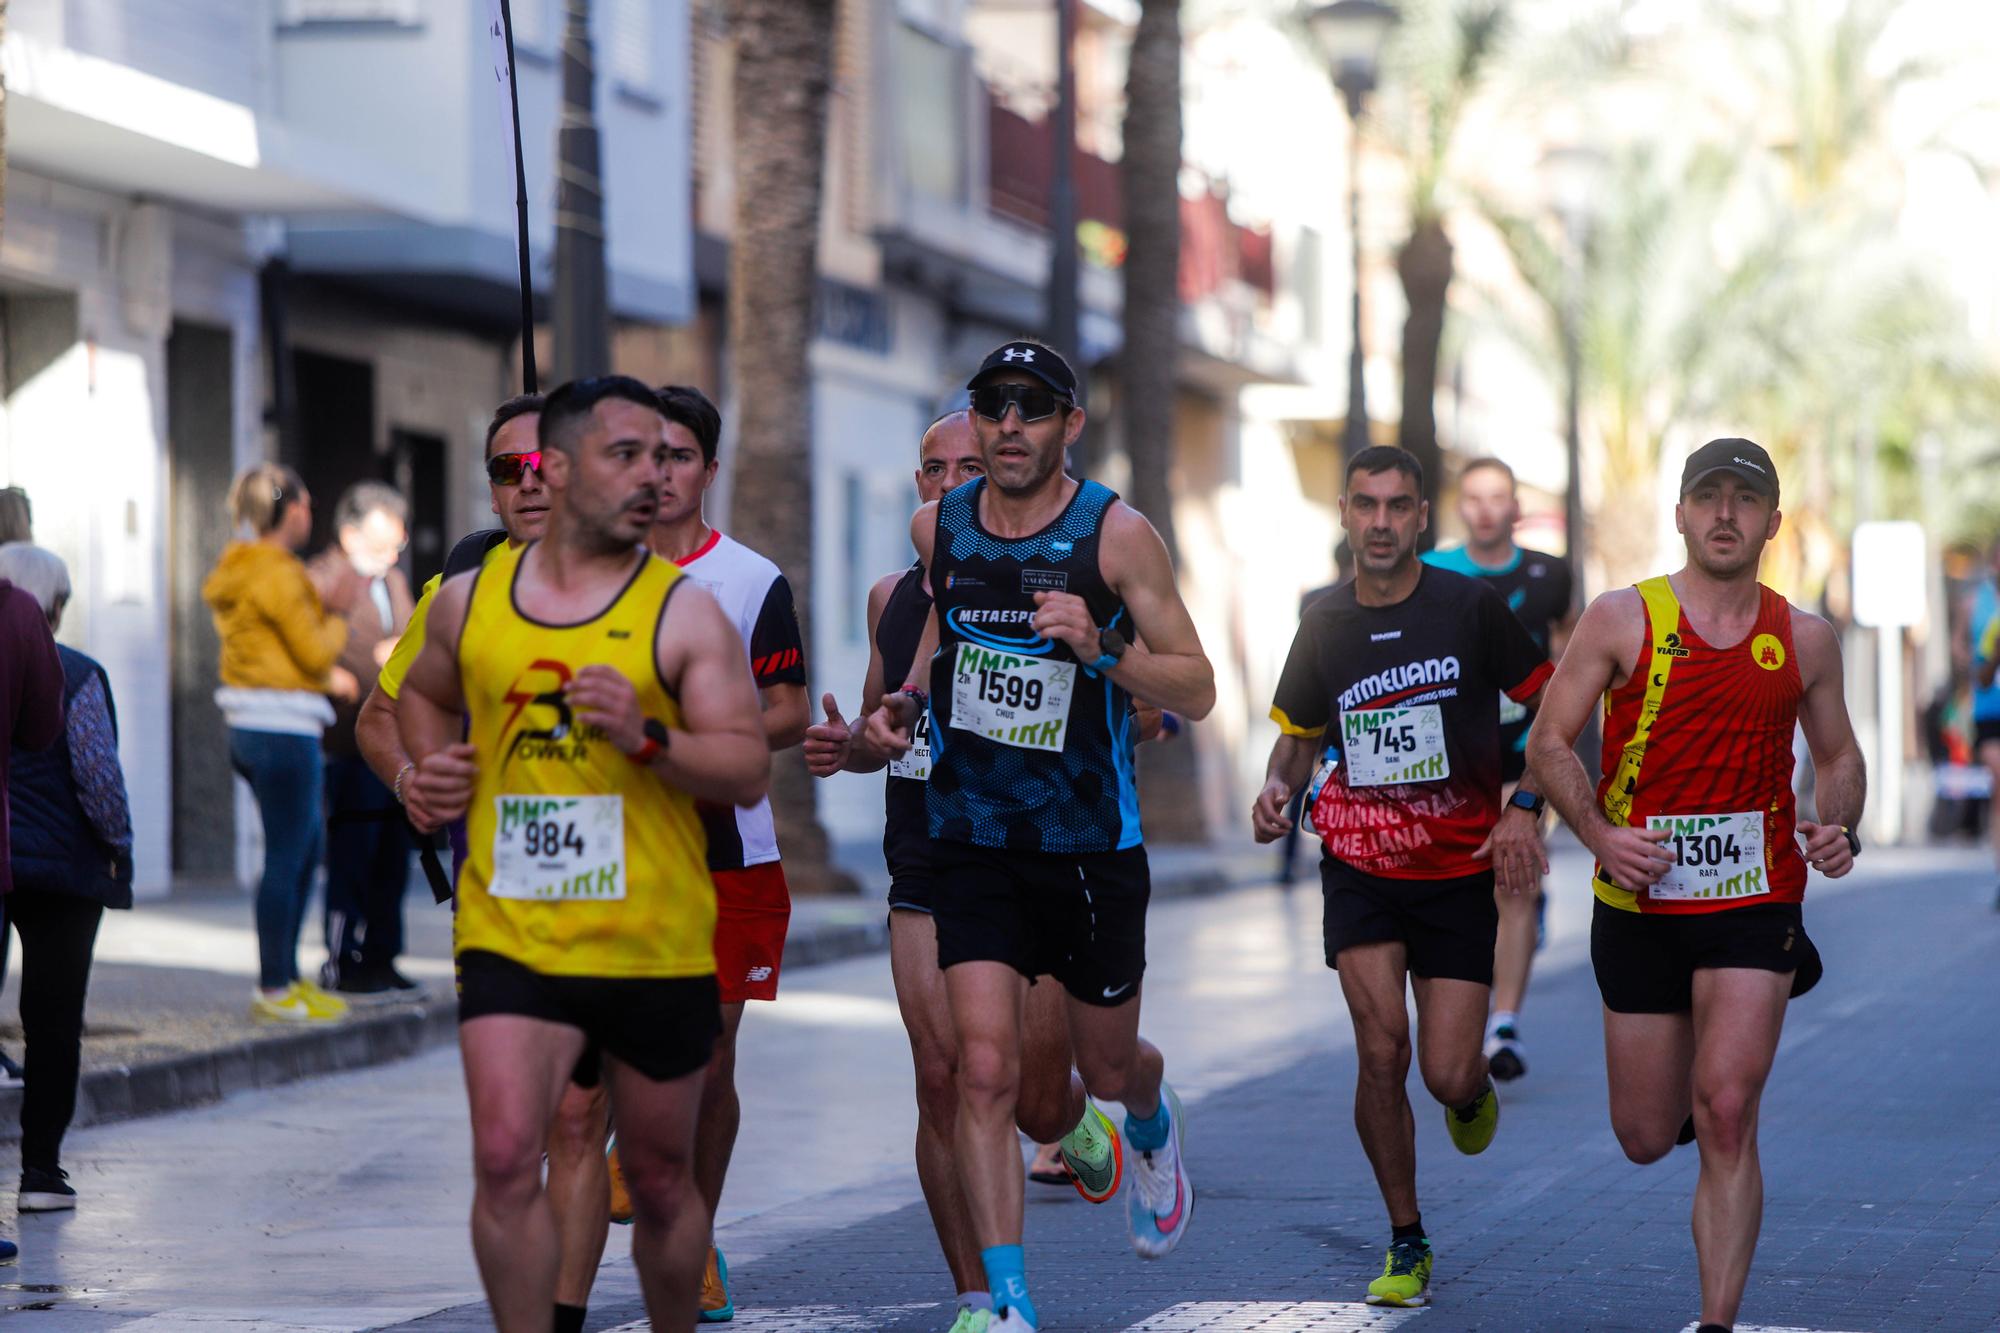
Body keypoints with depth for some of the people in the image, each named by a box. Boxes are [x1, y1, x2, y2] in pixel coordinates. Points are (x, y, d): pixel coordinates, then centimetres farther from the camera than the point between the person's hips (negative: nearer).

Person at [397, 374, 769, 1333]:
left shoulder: (685, 613, -2)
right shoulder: (469, 599, 7)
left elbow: (749, 771, -8)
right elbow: (424, 695, 29)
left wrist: (647, 738, -24)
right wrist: (430, 765, 8)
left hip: (656, 950, -1)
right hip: (510, 938, 1)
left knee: (661, 1182, 11)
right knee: (505, 1161, -15)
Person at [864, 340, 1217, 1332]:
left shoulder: (1117, 535, -12)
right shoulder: (937, 527, 0)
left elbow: (1197, 692, -11)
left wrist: (1102, 651, -28)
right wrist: (907, 702, 4)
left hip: (1092, 847, -2)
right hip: (972, 839, 2)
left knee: (1107, 1068, 15)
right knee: (985, 1072, -12)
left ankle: (1153, 1126, 53)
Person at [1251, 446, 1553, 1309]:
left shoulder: (1470, 607, -5)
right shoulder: (1325, 625, 4)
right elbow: (1298, 735, 17)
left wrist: (1525, 806, -10)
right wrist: (1278, 789, -5)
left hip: (1461, 869, -2)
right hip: (1359, 866, 2)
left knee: (1448, 1076, -6)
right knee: (1381, 1052, -13)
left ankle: (1473, 1093, 35)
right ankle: (1406, 1243, 3)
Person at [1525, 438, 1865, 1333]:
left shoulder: (1803, 640, 4)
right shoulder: (1623, 621, -3)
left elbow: (1839, 756, 18)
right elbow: (1548, 747, -2)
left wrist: (1840, 828, -3)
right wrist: (1600, 834, -18)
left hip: (1755, 899, 0)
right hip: (1640, 905, 0)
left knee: (1725, 1115, -16)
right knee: (1646, 1139, 9)